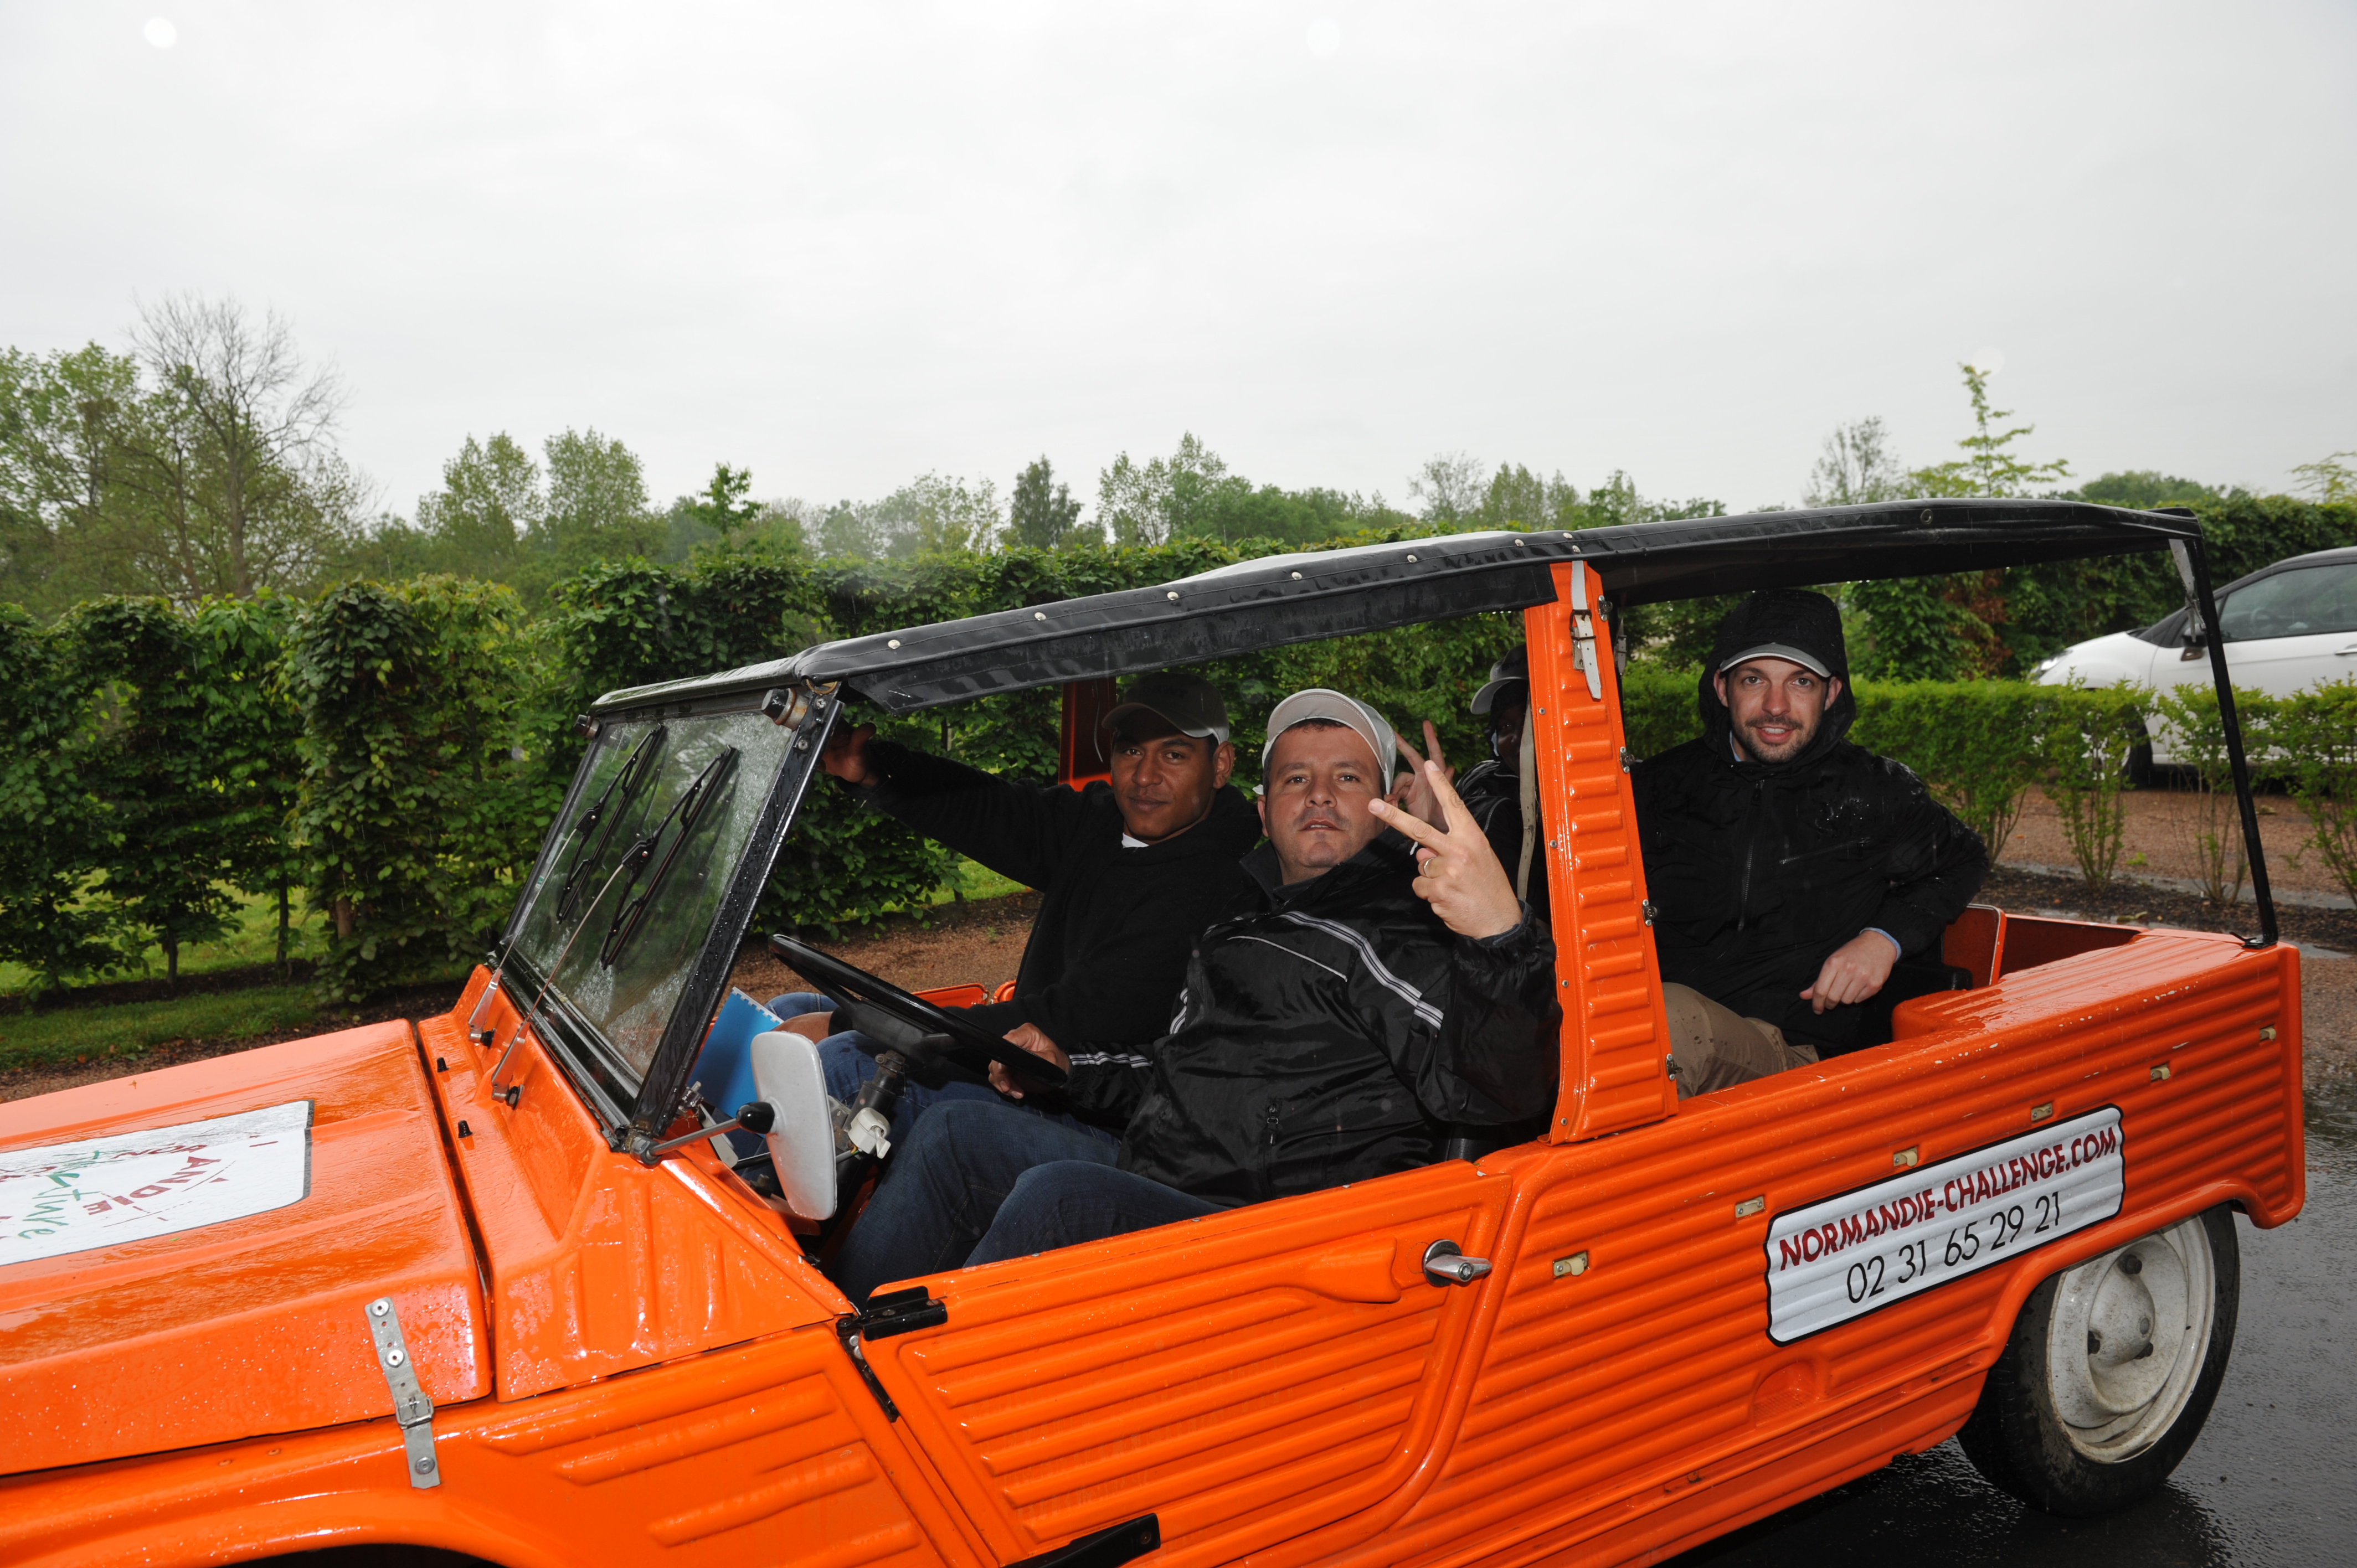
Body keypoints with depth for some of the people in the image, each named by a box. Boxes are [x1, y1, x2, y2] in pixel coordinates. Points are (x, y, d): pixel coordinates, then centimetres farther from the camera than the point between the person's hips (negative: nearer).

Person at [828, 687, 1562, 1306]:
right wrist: (1068, 1069, 23)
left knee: (1058, 1194, -30)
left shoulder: (1394, 933, -8)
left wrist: (1503, 937, -43)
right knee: (957, 1133, 5)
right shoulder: (1246, 921, 21)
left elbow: (1494, 1088, -26)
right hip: (1155, 1186, 9)